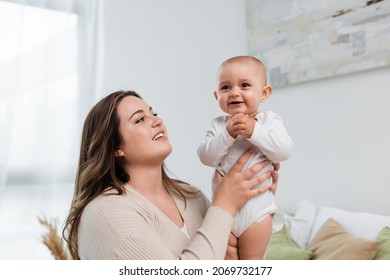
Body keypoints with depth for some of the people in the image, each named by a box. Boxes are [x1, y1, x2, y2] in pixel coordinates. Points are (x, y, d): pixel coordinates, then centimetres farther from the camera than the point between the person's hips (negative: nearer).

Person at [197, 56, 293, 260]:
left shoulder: (269, 120, -4)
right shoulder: (219, 125, 0)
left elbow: (283, 151, -17)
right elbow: (206, 157, -11)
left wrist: (254, 131, -25)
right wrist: (227, 134, -23)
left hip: (257, 207, -1)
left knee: (252, 261, 12)